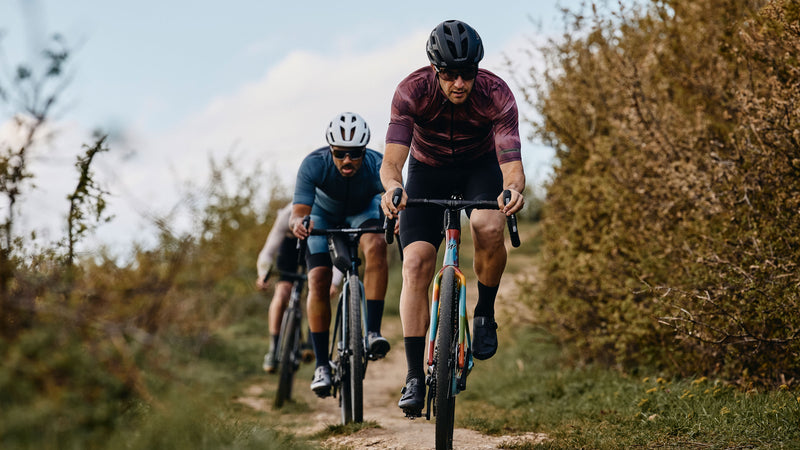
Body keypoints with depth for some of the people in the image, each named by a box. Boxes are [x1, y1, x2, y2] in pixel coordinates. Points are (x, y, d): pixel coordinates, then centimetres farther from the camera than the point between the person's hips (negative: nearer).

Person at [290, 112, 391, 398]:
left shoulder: (378, 166, -34)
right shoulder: (314, 165, -34)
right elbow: (298, 212, -39)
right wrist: (298, 223, -63)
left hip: (363, 212, 0)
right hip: (324, 215, 0)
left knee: (376, 245, -34)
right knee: (318, 280, -18)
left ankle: (372, 332, -29)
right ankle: (322, 365, -7)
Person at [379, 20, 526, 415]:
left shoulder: (496, 95, -28)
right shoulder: (412, 91, -28)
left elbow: (511, 161, -36)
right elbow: (391, 161, -36)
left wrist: (513, 188, -59)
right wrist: (393, 187, -59)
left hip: (480, 167, 0)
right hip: (428, 170, 1)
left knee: (488, 228, -34)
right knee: (416, 263, -16)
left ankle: (485, 313, -6)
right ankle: (415, 376, -11)